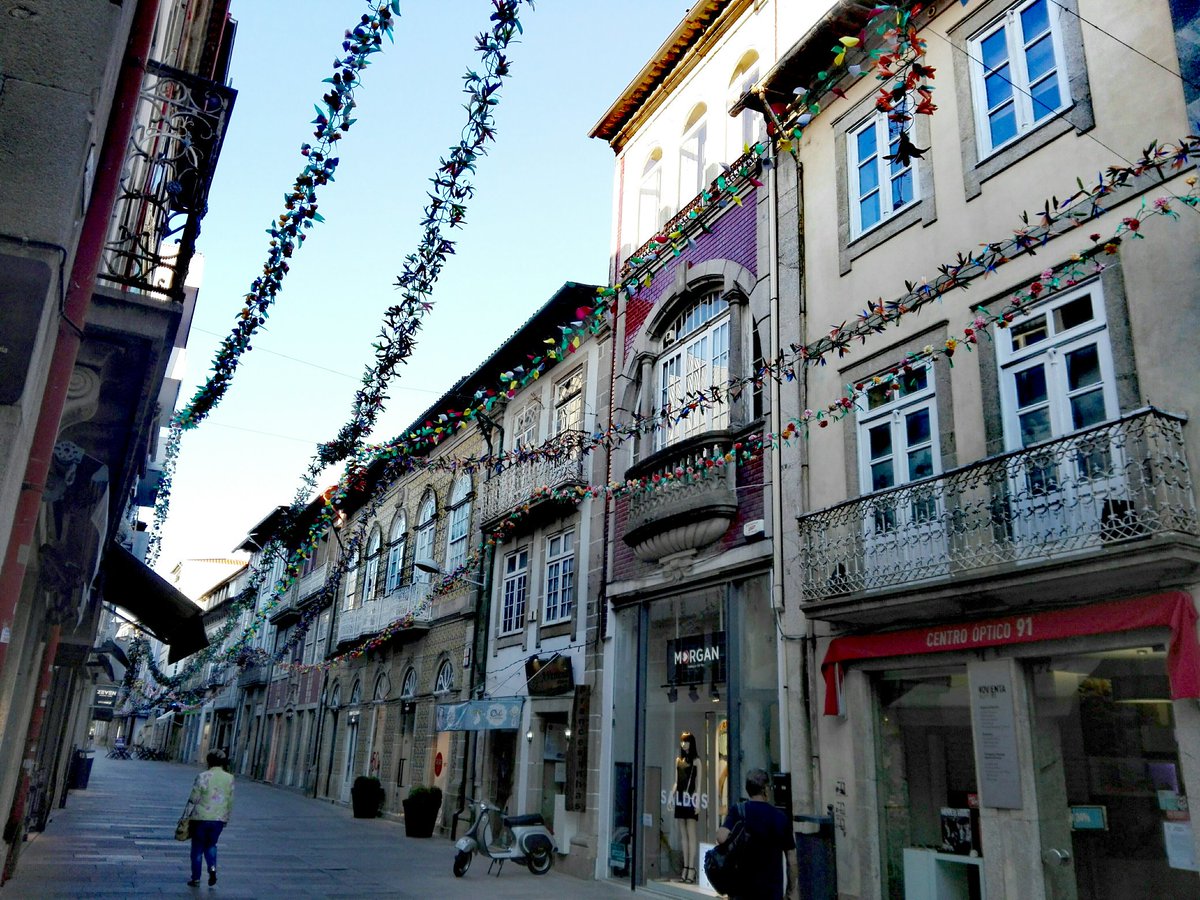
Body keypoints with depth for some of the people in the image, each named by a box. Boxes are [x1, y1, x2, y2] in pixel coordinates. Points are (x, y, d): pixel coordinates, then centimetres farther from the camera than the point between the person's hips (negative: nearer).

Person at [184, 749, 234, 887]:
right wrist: (226, 819, 16)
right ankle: (212, 866, -1)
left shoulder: (203, 777, -10)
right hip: (219, 819, 3)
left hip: (201, 817, -3)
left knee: (197, 847, 12)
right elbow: (230, 802, 6)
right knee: (211, 844, 22)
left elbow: (193, 799, -8)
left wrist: (187, 817, 2)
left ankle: (196, 878, 15)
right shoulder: (229, 778, 1)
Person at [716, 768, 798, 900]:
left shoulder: (737, 811, -8)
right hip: (773, 889, 1)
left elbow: (722, 838, -25)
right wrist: (793, 889, 14)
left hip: (742, 886, -1)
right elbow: (791, 859, 3)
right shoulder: (780, 817, -1)